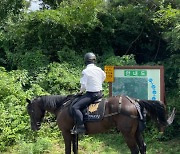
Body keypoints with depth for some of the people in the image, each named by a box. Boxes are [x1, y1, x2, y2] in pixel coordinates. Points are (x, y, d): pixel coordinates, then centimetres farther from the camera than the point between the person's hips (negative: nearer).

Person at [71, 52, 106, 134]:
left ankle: (80, 127, -25)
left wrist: (81, 91, 8)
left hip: (91, 94, -9)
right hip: (100, 93, 9)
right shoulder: (99, 70, 7)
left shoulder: (85, 71, -13)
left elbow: (83, 85, -12)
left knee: (75, 107, -14)